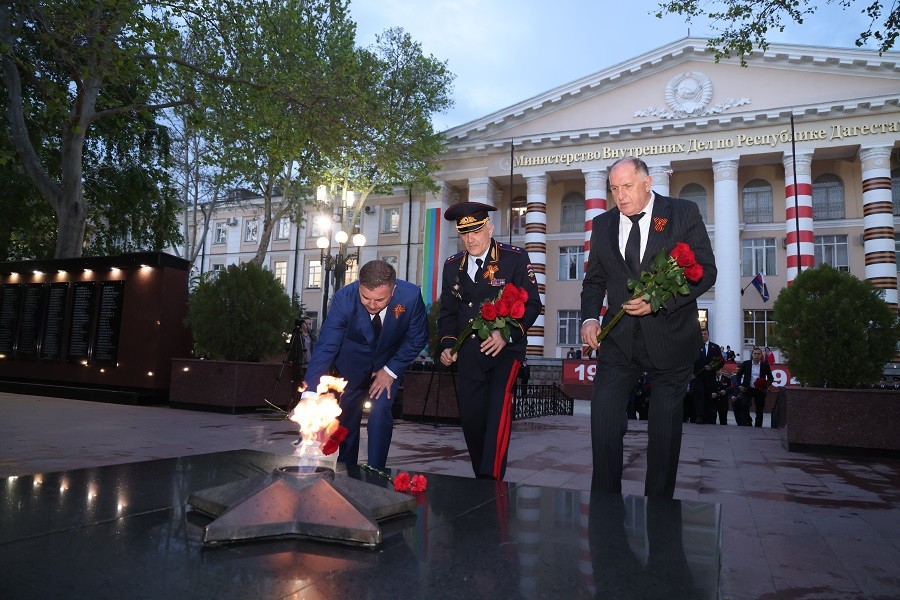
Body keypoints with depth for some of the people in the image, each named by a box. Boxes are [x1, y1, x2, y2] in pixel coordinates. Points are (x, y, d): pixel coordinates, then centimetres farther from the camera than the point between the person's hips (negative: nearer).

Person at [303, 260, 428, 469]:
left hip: (390, 360, -1)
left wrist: (391, 371, -17)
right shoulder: (343, 298, -32)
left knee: (380, 413, -14)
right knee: (347, 414, 7)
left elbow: (417, 339, -15)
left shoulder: (411, 296, -32)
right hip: (353, 359, 1)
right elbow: (326, 346, -33)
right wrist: (309, 396, -41)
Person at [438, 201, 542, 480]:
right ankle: (481, 479, 23)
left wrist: (507, 335, -21)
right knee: (471, 421, 5)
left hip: (506, 349, -4)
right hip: (468, 355, 4)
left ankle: (492, 480, -22)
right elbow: (448, 312, 17)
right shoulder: (452, 265, 10)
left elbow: (532, 304, -6)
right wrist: (447, 345, 1)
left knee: (499, 405, -25)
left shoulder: (515, 258, -4)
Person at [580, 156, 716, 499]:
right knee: (603, 416, -8)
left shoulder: (684, 213, -2)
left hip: (669, 335, -2)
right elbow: (594, 280, 14)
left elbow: (706, 271, -5)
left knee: (666, 425, 7)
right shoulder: (602, 224, 8)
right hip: (618, 338, 2)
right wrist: (590, 318, -5)